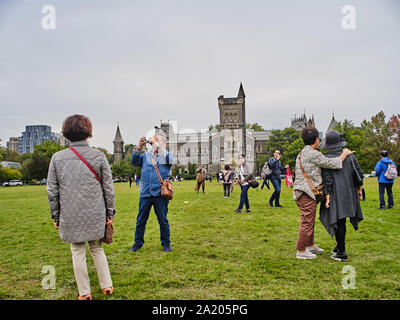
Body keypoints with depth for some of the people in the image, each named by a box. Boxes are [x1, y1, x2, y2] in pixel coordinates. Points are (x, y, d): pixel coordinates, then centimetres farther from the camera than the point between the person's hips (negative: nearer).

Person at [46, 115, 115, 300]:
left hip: (71, 216, 0)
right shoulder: (98, 156, -3)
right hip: (95, 215, 1)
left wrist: (56, 216, 10)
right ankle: (107, 286, 24)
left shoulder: (57, 158, -1)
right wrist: (110, 212, 6)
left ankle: (84, 293, 21)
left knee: (78, 252, 11)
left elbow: (52, 191, 2)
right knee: (97, 249, 16)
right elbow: (108, 188, -2)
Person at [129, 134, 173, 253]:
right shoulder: (146, 156, 14)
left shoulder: (166, 155, 6)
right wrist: (139, 147, -13)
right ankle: (138, 243, 25)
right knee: (140, 220, 10)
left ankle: (166, 243, 22)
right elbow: (134, 161, 1)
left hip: (160, 194, -2)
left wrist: (157, 145, -19)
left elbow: (169, 159, -17)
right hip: (145, 193, 3)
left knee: (163, 220, 7)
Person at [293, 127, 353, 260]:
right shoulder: (312, 154, -15)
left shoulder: (301, 154, 17)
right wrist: (344, 154, 2)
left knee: (309, 221, 20)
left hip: (302, 192, 10)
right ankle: (301, 251, 6)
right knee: (307, 222, -2)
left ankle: (310, 245, 33)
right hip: (307, 193, -10)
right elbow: (332, 163, -13)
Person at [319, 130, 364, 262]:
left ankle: (341, 253, 6)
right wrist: (359, 189, 17)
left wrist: (327, 197, -10)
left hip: (336, 195, -4)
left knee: (339, 223, 1)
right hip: (349, 194, 5)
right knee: (341, 222, 18)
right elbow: (359, 173, 6)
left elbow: (327, 179, -13)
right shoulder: (350, 155, 3)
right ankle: (339, 246, 31)